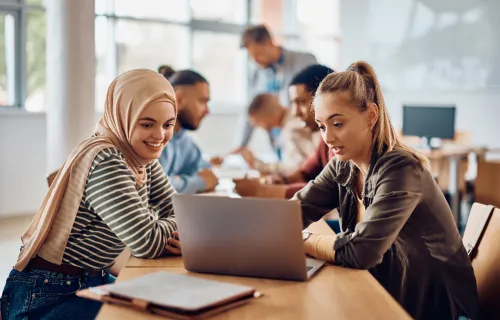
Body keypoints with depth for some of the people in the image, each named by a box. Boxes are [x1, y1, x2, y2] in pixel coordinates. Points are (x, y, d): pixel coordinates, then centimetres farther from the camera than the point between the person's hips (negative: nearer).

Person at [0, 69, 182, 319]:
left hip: (93, 282, 9)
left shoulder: (142, 157, 1)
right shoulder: (105, 161, -25)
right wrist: (170, 229, -8)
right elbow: (147, 244, -26)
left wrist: (172, 235, -17)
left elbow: (177, 210, 3)